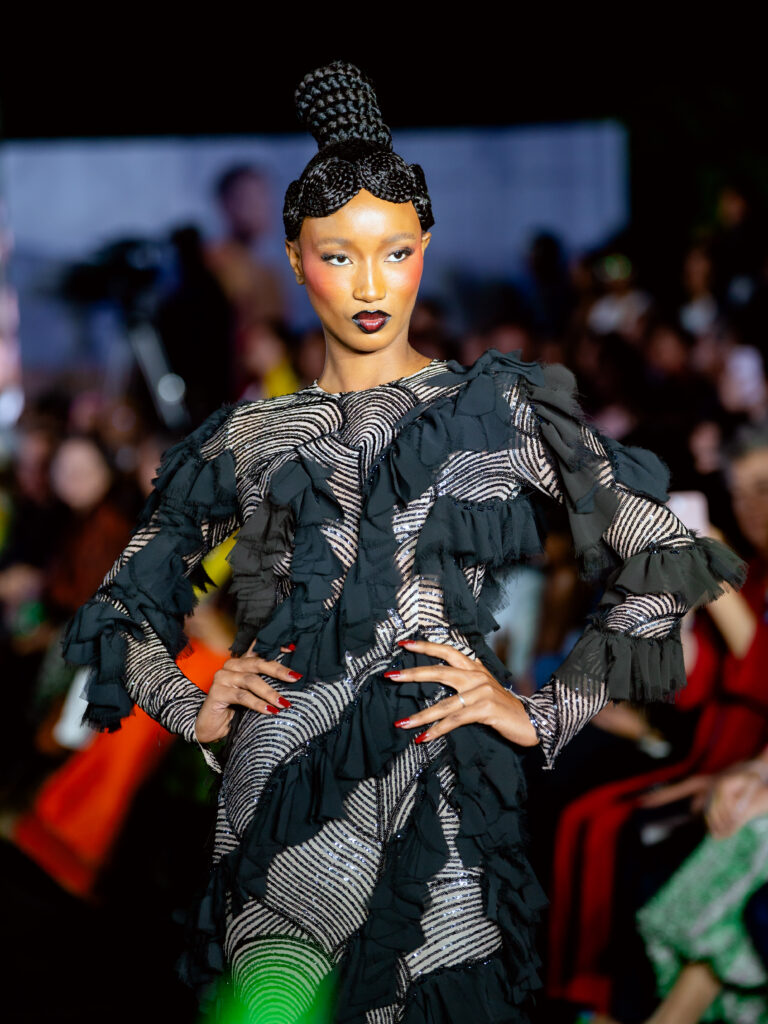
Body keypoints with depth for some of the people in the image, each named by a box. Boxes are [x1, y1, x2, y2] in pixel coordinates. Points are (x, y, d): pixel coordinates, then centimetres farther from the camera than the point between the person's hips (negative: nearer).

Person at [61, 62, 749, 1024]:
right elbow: (120, 610, 25)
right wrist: (194, 711, 9)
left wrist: (542, 714, 2)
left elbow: (660, 570, 8)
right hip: (278, 789, 0)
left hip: (443, 785, 0)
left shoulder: (499, 406, 12)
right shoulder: (248, 436, 17)